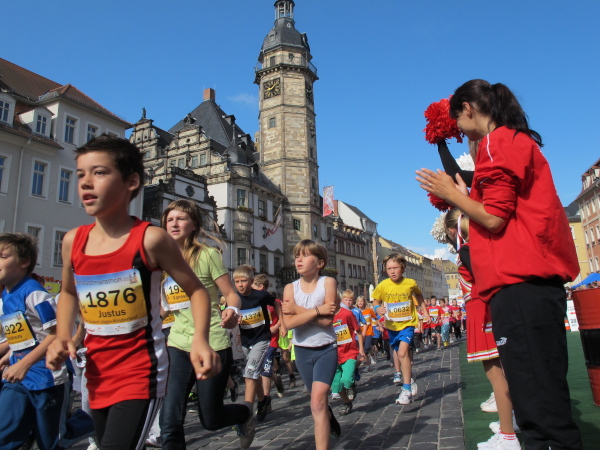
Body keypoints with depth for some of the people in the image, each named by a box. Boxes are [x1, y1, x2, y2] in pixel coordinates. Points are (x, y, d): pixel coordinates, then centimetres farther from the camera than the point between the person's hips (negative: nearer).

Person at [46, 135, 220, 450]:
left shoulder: (150, 239, -17)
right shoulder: (73, 242, -2)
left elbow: (196, 290, -8)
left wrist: (200, 339, -23)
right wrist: (62, 337, 2)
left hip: (141, 374, -6)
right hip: (98, 376, 6)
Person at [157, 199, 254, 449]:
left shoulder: (207, 254, -9)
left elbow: (231, 294, -9)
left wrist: (232, 311, -30)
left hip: (212, 345, -4)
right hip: (178, 345, 4)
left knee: (210, 420, 9)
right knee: (169, 422, -4)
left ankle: (245, 413, 43)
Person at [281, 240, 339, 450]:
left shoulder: (328, 283, -11)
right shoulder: (291, 288, -6)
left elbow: (327, 320, -21)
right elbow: (288, 323, -18)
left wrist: (298, 310, -20)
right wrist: (317, 310, -23)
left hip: (326, 349, -3)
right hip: (302, 351, 4)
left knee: (317, 402, -16)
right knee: (318, 400, 22)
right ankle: (329, 416, 54)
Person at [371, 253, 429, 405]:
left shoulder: (411, 283, -12)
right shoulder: (383, 285, -13)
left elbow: (418, 295, 11)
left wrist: (424, 310, 8)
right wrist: (379, 310, -21)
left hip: (407, 323, -3)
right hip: (392, 325, 3)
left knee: (402, 352, -21)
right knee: (400, 353, 18)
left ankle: (407, 389, -10)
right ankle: (410, 380, 43)